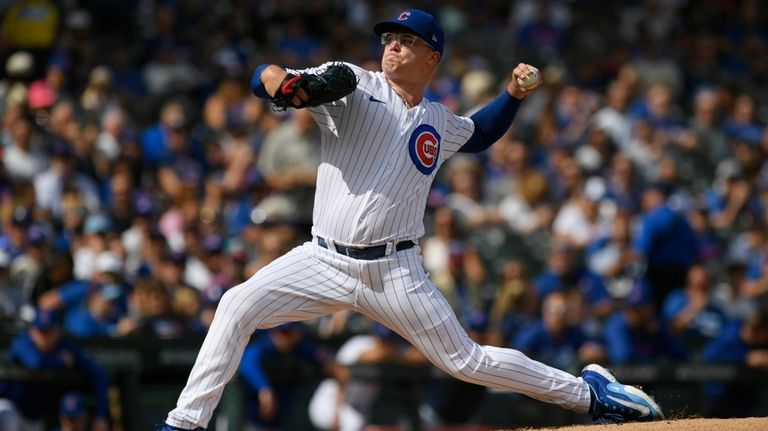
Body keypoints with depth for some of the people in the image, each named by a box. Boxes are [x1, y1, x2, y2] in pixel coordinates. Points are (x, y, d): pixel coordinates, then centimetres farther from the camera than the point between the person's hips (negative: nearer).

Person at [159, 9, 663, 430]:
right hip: (324, 260, 0)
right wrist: (279, 80, -36)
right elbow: (265, 78, -12)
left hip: (395, 273, 0)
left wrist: (513, 95, 17)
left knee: (466, 361, 1)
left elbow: (481, 131, 35)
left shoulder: (440, 125, 11)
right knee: (238, 306, -17)